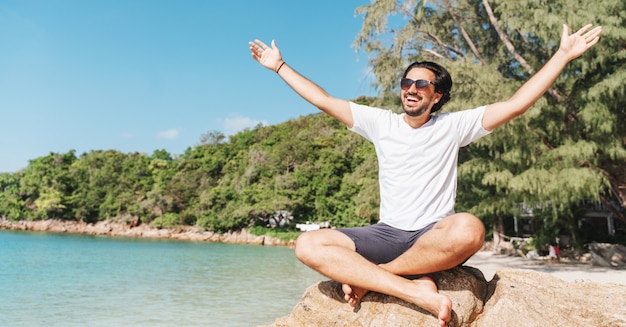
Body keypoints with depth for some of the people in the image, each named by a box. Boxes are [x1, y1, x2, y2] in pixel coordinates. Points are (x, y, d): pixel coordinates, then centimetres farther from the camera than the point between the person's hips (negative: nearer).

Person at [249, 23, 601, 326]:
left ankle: (366, 275, -20)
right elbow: (324, 100, 12)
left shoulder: (453, 125, 5)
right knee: (308, 245, -22)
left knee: (469, 230, -40)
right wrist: (280, 66, 14)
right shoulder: (381, 122, 9)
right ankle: (417, 291, -29)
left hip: (436, 234, -1)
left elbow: (516, 104, 1)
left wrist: (564, 54, -3)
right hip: (387, 234, 2)